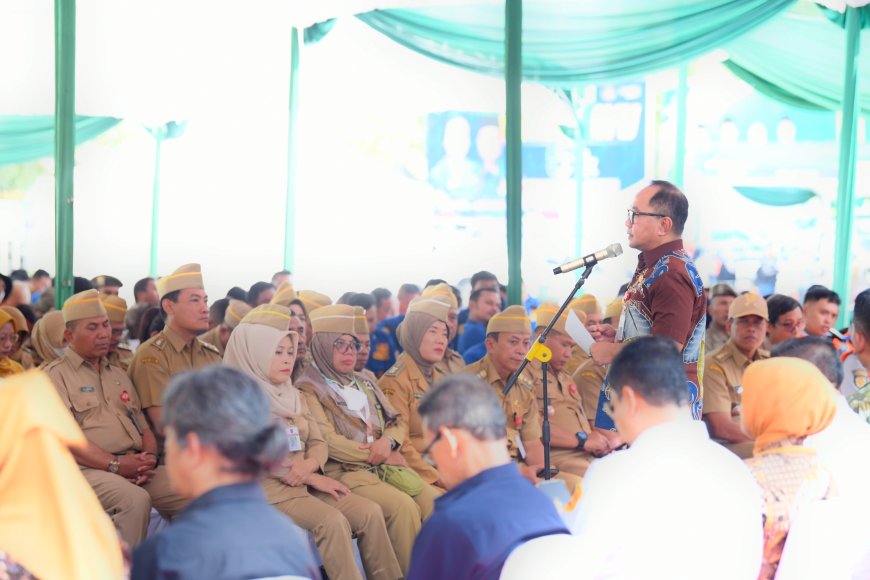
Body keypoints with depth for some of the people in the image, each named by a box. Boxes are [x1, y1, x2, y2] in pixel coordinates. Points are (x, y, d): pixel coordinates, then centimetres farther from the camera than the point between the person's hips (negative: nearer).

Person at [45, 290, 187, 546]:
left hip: (136, 466, 6)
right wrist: (115, 464, -17)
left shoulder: (119, 374, 27)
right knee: (136, 500, -36)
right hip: (88, 468, -6)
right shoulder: (56, 376, 4)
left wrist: (149, 457, 1)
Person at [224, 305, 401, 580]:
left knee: (370, 512, -13)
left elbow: (318, 442, 13)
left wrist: (308, 465, -12)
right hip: (267, 488, -7)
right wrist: (313, 478, -13)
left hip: (305, 482, 7)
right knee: (332, 521, -29)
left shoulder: (293, 395, 18)